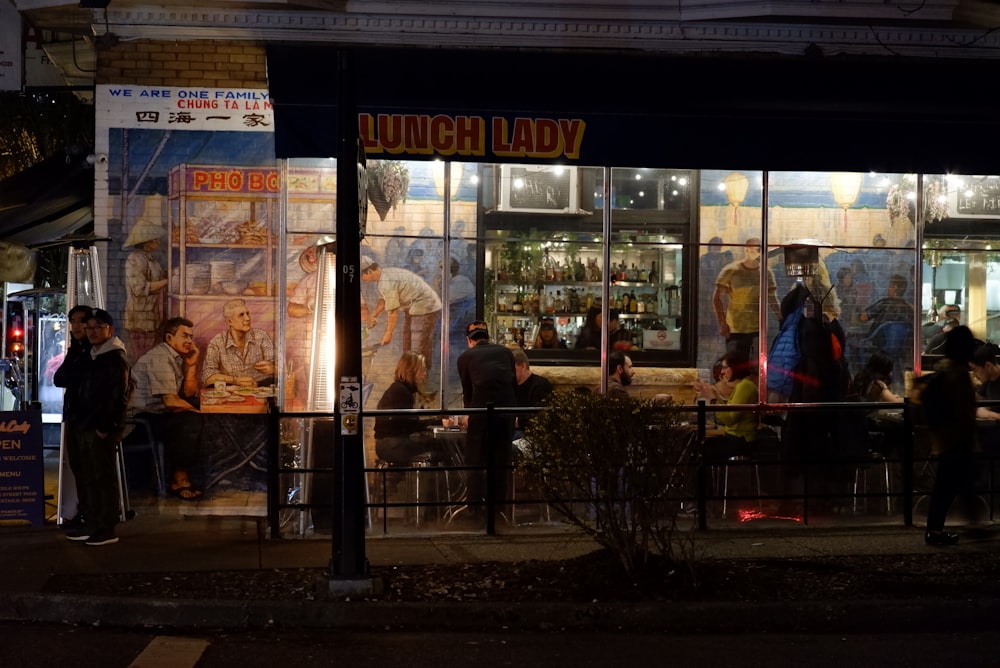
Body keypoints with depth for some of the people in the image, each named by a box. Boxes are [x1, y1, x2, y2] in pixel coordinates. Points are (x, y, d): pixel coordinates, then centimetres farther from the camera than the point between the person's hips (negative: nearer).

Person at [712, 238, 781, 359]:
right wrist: (722, 324, -12)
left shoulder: (767, 273, 6)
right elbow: (717, 298, -5)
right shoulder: (731, 271, -6)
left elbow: (772, 299, 14)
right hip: (735, 331, -4)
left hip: (760, 330, 4)